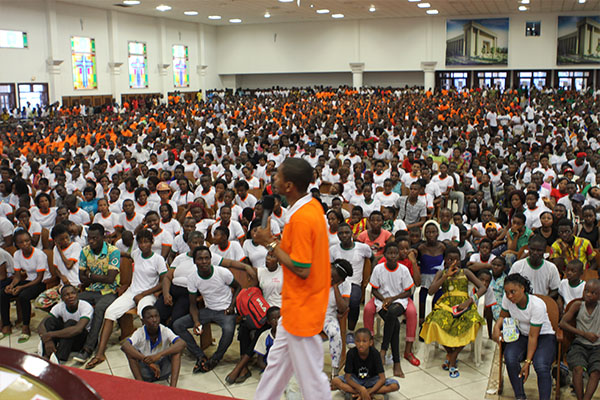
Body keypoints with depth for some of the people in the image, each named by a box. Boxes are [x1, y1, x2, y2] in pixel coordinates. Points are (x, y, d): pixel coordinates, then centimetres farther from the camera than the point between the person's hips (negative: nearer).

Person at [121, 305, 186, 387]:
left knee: (177, 349, -24)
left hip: (163, 371, 0)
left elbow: (182, 343, -33)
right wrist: (148, 362, -45)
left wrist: (159, 355, -45)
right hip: (145, 372, 0)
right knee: (129, 350, -23)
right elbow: (124, 346, -37)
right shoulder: (139, 333, -17)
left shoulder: (165, 331, -16)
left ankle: (173, 386, -31)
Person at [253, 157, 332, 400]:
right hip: (296, 305, 10)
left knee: (310, 376, 5)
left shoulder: (301, 218, -26)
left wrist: (271, 244, -17)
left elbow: (301, 270, -25)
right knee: (278, 361, 23)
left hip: (302, 309, -10)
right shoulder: (312, 205, 4)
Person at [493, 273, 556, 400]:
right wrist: (496, 327, -13)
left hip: (543, 336, -4)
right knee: (510, 358, -27)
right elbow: (503, 316, 10)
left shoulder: (537, 305, -25)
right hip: (521, 335, 4)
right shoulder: (507, 299, -12)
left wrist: (527, 361, -23)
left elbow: (533, 336, -22)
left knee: (541, 366, -32)